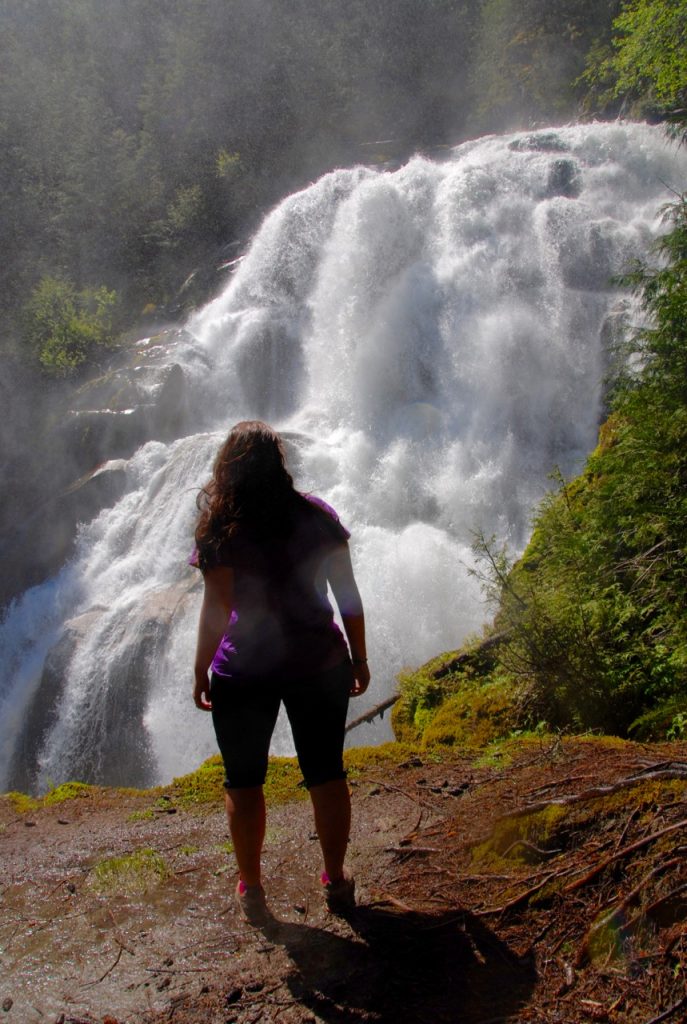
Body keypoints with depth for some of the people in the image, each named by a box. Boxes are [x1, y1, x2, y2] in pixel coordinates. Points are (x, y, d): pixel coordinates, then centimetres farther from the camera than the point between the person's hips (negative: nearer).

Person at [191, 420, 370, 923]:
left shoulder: (221, 528, -11)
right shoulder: (317, 515, -3)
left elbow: (217, 609, -13)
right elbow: (348, 595, -2)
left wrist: (201, 672, -2)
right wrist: (359, 658, 8)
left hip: (245, 673, -2)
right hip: (319, 664, 3)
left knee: (244, 781, 14)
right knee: (326, 774, 16)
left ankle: (252, 890, 24)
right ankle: (337, 882, 28)